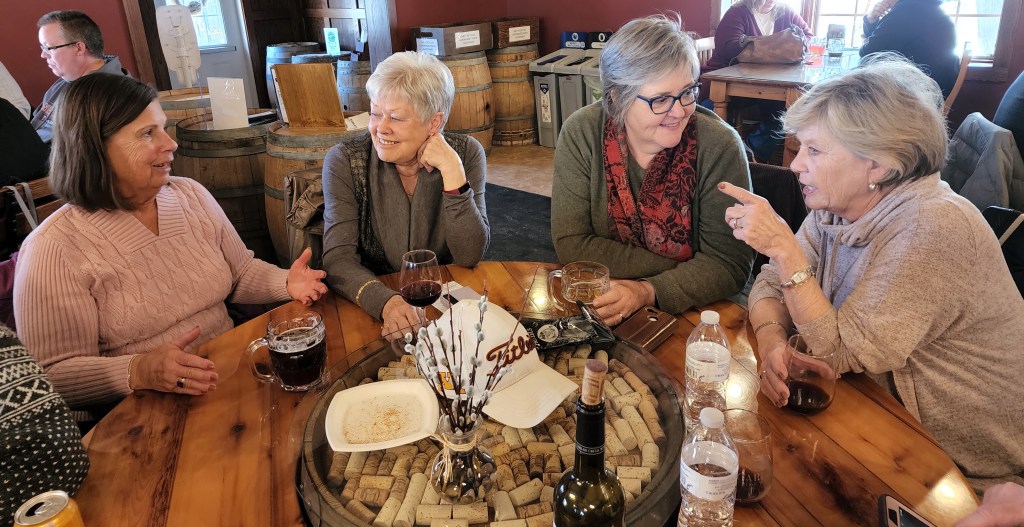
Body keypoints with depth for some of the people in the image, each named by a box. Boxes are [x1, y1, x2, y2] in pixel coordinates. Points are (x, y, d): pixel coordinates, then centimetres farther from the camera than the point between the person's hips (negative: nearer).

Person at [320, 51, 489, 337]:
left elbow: (470, 256, -12)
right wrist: (386, 301, -35)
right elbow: (338, 258, -17)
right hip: (371, 309, -1)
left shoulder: (466, 153, -7)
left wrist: (452, 171, -21)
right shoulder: (344, 162, -9)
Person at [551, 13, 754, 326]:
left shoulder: (719, 146, -14)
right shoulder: (582, 133, -11)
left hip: (695, 312, 0)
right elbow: (571, 244, -12)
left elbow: (728, 262, -11)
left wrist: (648, 292, -27)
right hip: (602, 309, 1)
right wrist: (685, 271, -15)